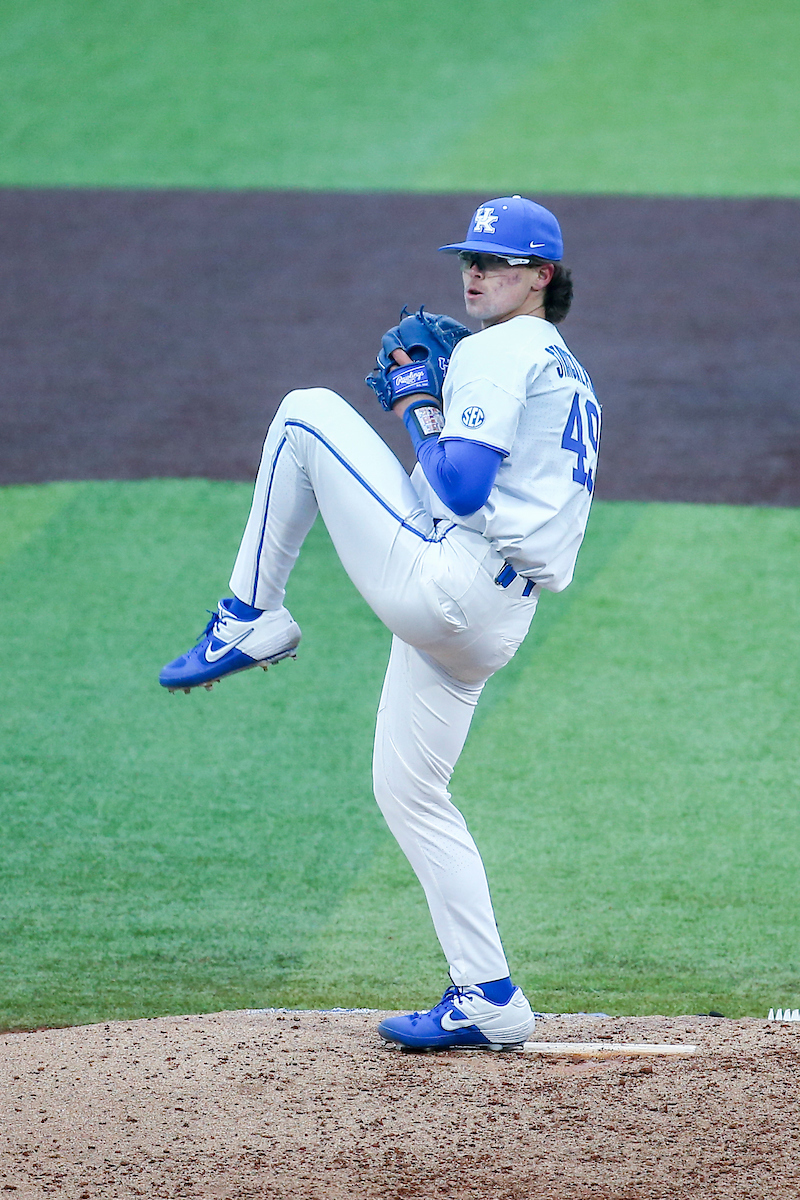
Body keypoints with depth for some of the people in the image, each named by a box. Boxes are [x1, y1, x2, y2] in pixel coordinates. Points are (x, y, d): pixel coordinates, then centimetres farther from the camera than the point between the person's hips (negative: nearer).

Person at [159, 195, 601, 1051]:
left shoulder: (497, 354, -6)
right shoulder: (568, 376, 26)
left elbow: (461, 489, -18)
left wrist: (414, 410, -1)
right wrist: (428, 409, 20)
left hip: (438, 580, -10)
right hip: (493, 621, 10)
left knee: (307, 413, -3)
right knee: (409, 794, 16)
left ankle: (248, 620, 0)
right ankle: (488, 1002, 12)